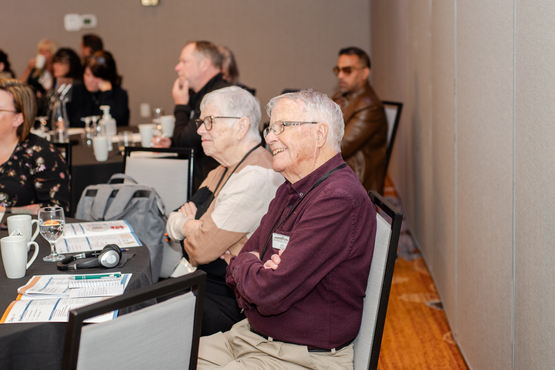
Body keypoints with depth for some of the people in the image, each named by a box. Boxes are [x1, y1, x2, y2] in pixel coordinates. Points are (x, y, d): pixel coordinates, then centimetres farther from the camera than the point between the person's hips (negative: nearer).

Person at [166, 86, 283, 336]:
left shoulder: (256, 177, -21)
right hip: (200, 281, 9)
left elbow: (201, 249, -21)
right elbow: (173, 223, 15)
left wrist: (188, 226, 1)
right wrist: (188, 224, -9)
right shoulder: (223, 170, 13)